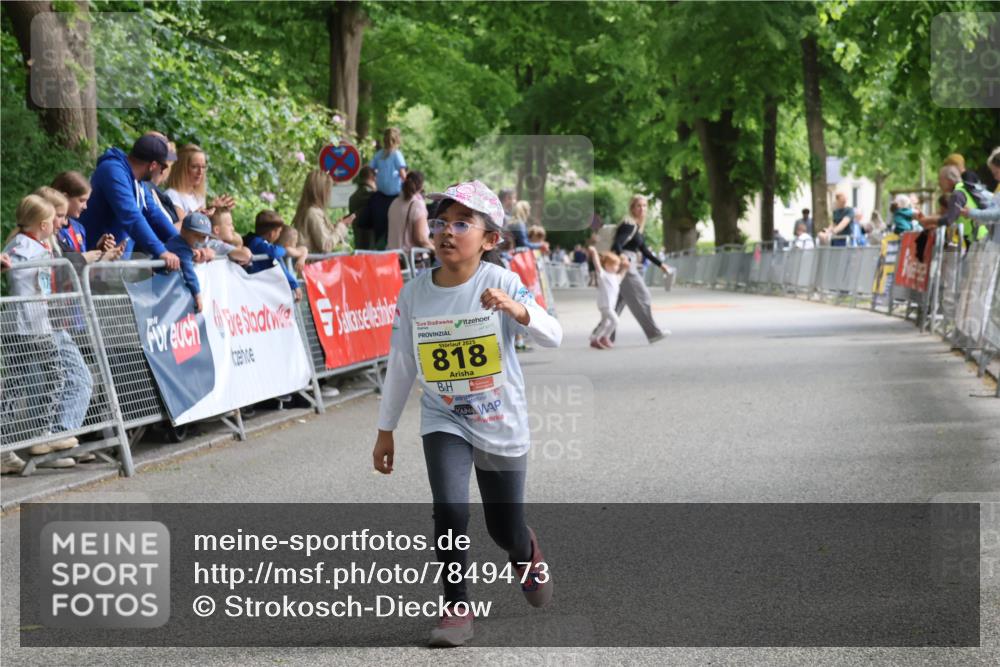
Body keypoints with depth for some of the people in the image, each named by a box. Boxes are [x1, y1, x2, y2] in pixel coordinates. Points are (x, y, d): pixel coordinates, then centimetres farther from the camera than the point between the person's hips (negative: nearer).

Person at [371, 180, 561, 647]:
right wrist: (385, 430, 6)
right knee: (449, 509, -22)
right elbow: (400, 366, 2)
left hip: (501, 423, -1)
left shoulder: (501, 283, -14)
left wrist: (514, 309, -42)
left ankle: (525, 550, 48)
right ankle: (456, 608, -4)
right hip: (444, 421, 1)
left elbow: (553, 337, -23)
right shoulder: (414, 294, -7)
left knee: (504, 532, 10)